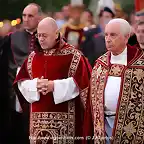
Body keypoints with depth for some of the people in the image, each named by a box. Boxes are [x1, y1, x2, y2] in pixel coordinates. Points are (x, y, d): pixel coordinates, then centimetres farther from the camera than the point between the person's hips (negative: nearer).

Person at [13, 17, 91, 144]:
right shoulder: (33, 57, 14)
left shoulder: (73, 55, -3)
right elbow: (21, 82, 10)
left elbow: (81, 82, -11)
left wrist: (54, 85, -16)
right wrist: (35, 85, -11)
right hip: (38, 118, 5)